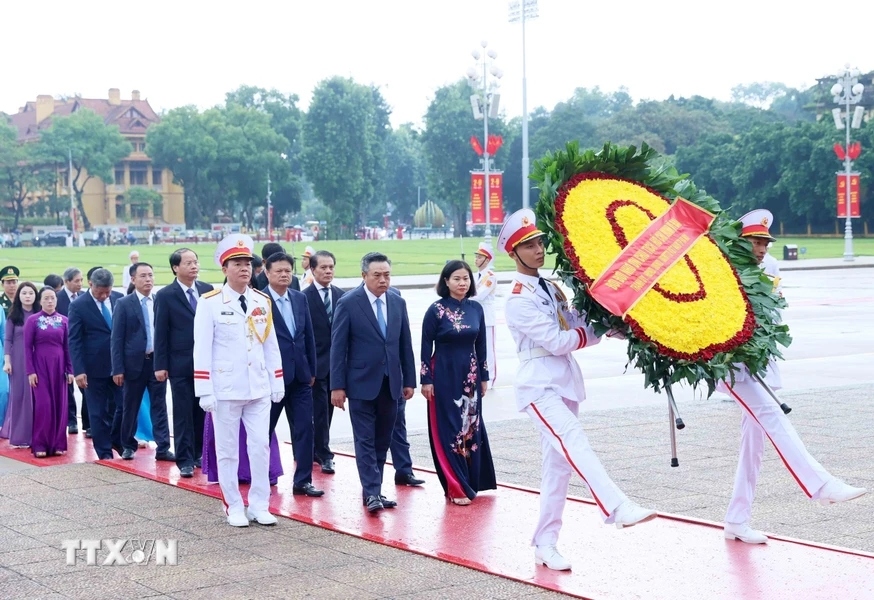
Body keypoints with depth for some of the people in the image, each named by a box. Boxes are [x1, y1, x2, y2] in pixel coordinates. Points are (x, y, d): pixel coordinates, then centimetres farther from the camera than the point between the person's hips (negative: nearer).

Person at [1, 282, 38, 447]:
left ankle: (34, 434, 11)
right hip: (18, 360, -1)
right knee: (18, 395, 3)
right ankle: (19, 435, 9)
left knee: (36, 396, 2)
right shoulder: (14, 316, 2)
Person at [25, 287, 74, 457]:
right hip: (40, 366, -3)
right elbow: (27, 347, -3)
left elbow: (67, 346, 6)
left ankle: (57, 444, 11)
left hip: (58, 366, 3)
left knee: (59, 404, 3)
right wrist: (30, 371, -9)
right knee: (42, 404, -6)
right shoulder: (33, 320, -2)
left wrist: (70, 370, 1)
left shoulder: (63, 320, 5)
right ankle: (40, 445, 0)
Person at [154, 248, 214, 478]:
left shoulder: (207, 290, 7)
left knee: (203, 412, 8)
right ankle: (185, 460, 8)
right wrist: (160, 365, -7)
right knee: (183, 414, 1)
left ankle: (199, 453, 20)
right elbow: (161, 333, -3)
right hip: (180, 364, -3)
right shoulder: (165, 295, -3)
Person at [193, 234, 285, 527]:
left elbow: (271, 345, 10)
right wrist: (205, 391, -12)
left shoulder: (262, 301, 6)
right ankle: (234, 508, 16)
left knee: (260, 447, 4)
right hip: (226, 390, -4)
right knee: (228, 450, 5)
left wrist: (277, 384, 7)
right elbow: (202, 349, -8)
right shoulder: (210, 302, -7)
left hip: (259, 390, 4)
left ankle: (259, 506, 14)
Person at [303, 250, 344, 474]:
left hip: (336, 362, 5)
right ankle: (324, 455, 6)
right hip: (316, 363, -5)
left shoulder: (341, 296, 7)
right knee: (320, 411, -2)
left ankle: (316, 449, 25)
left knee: (327, 409, 12)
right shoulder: (305, 297, -8)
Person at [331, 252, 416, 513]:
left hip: (390, 383, 5)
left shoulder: (398, 303, 7)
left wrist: (409, 380, 9)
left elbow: (405, 344, 11)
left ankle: (374, 489, 17)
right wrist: (337, 386, -10)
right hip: (362, 383, -5)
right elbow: (338, 347, -7)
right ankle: (371, 493, -3)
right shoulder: (348, 303, -7)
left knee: (383, 440, 9)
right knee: (365, 440, -4)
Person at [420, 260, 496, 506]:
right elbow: (426, 346, -6)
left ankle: (472, 481, 21)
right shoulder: (436, 310, -8)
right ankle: (456, 487, 3)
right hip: (445, 376, -4)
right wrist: (426, 380, -8)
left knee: (472, 427, 9)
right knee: (448, 430, -2)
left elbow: (481, 345, 10)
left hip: (470, 376, 4)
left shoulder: (476, 308, 4)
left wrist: (484, 377, 11)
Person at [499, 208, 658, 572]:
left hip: (565, 385, 8)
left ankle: (545, 544, 13)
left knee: (558, 466, 7)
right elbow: (557, 341, -15)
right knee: (575, 443, -29)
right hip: (539, 389, -8)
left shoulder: (552, 289, 15)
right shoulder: (519, 301, -10)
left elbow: (577, 328, 12)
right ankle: (618, 509, -46)